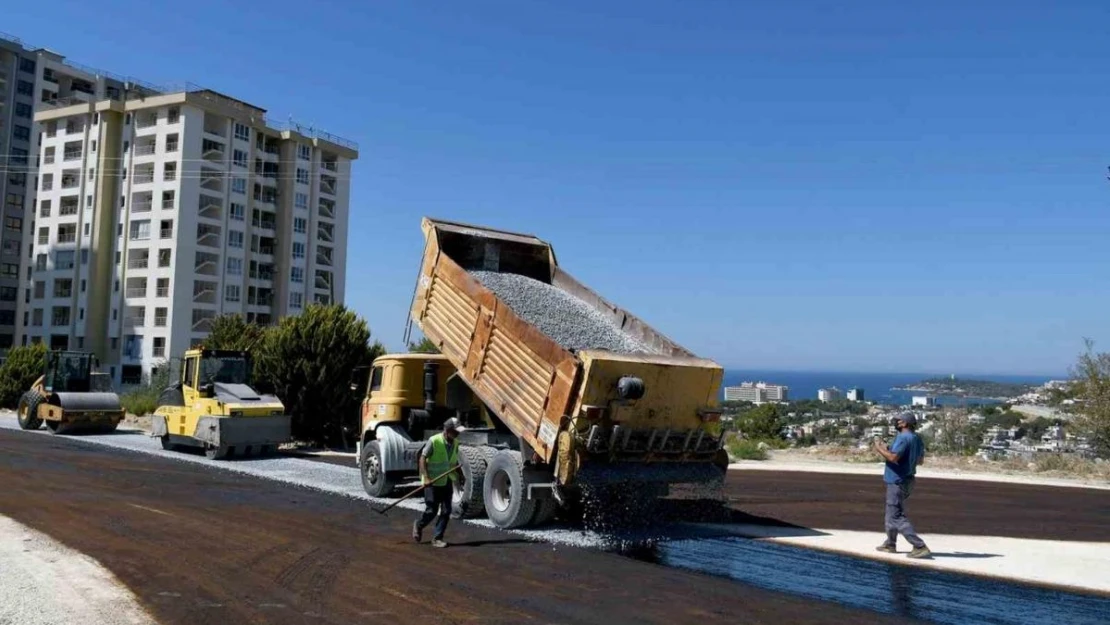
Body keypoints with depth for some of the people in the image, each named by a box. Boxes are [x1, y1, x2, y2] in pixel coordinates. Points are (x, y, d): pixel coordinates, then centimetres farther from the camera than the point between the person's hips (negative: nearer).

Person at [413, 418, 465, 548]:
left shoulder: (455, 443, 3)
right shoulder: (433, 441, -17)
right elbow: (422, 458, -14)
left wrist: (460, 475, 5)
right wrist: (426, 477, -22)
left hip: (447, 481, 6)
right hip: (433, 481, -6)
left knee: (446, 511, 1)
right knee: (431, 510, 0)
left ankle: (437, 538, 11)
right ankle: (418, 525, 30)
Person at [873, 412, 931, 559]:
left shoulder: (903, 438, -21)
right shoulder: (917, 439, 9)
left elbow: (893, 457, -30)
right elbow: (919, 460, 20)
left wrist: (880, 448, -15)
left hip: (897, 482, -10)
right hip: (907, 480, 10)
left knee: (897, 517, -7)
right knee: (893, 513, 23)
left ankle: (920, 547, -12)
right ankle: (890, 544, 33)